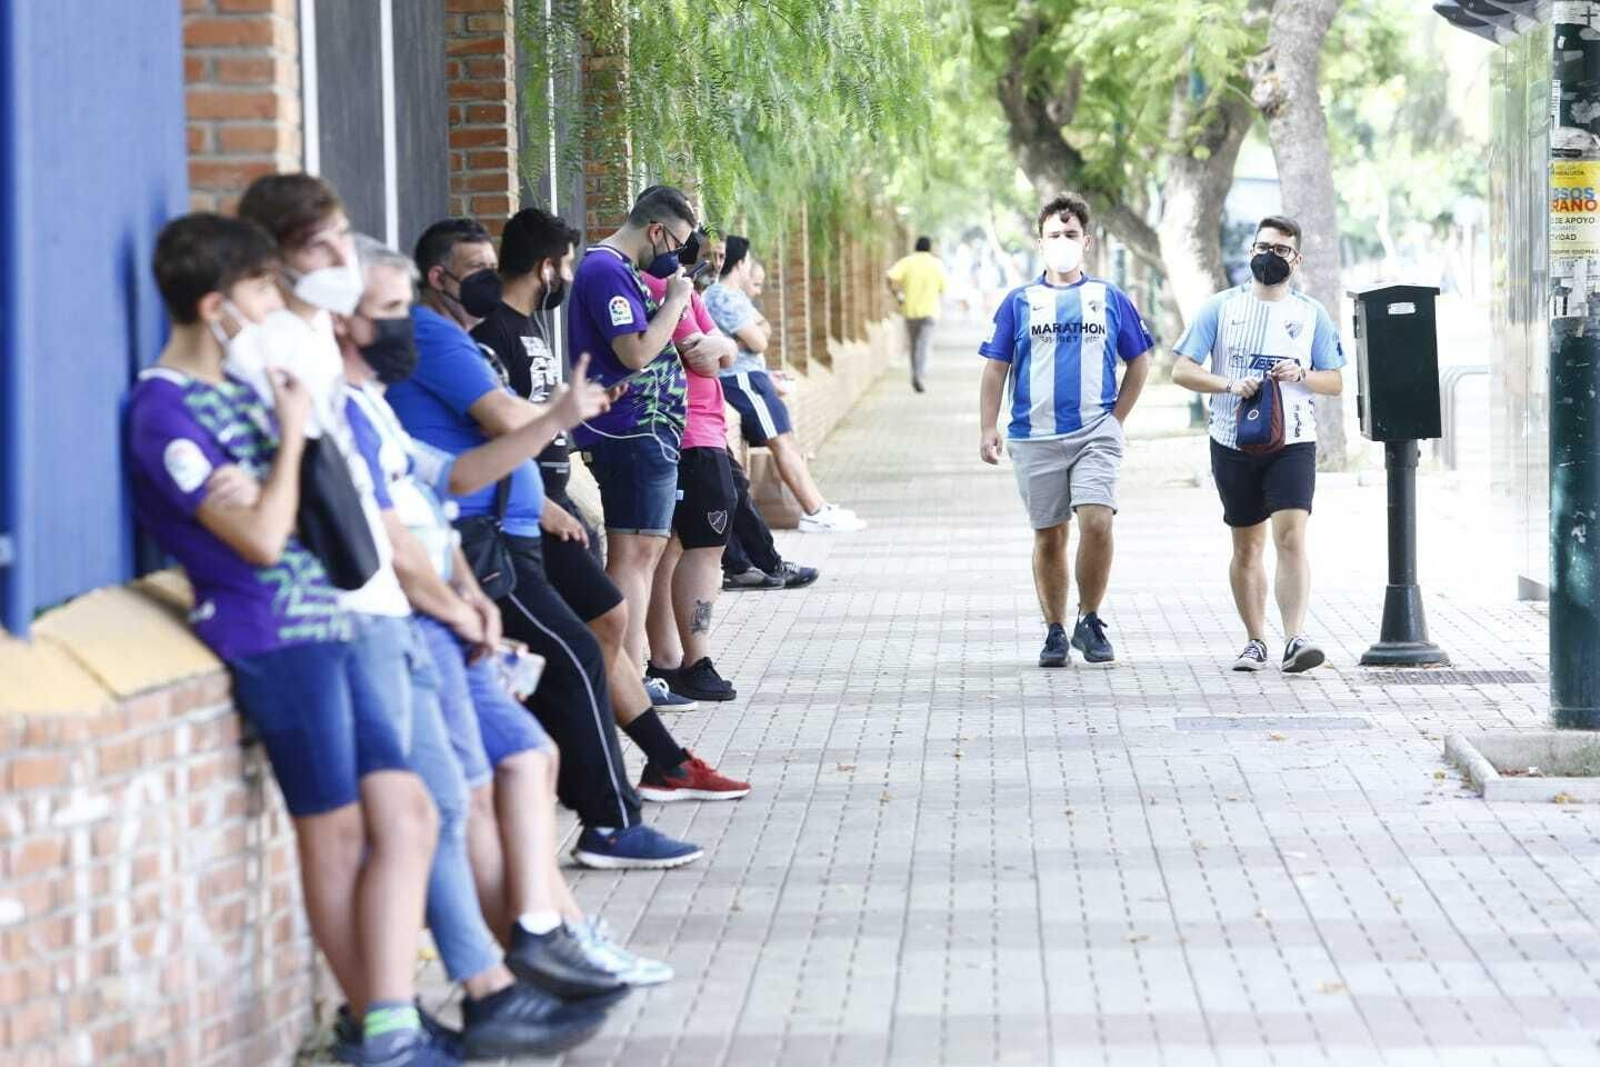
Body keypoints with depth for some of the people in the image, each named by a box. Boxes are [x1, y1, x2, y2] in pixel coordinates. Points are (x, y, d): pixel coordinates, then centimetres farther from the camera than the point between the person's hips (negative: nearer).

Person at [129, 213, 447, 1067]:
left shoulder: (238, 391, 16)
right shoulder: (165, 411, -12)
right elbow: (263, 537, -18)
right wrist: (291, 431, -9)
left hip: (322, 626, 9)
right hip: (274, 635, -9)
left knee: (406, 815, 2)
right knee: (337, 835, -3)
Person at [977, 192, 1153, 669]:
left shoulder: (1110, 299, 7)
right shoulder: (1020, 302, 7)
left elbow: (1138, 362, 16)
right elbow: (996, 368, 8)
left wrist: (1116, 419, 8)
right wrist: (988, 429, 0)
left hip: (1095, 434, -1)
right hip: (1035, 436, 1)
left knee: (1096, 523, -17)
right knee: (1049, 536, 5)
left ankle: (1089, 621, 0)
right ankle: (1055, 632, 16)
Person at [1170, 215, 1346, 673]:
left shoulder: (1312, 314, 8)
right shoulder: (1221, 307, 6)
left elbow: (1335, 382, 10)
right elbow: (1182, 370, 2)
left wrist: (1301, 375, -11)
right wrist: (1230, 386, -14)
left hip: (1293, 442, -1)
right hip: (1234, 442, 1)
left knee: (1291, 536, -17)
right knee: (1247, 545, 8)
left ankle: (1295, 639, -23)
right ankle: (1255, 640, 17)